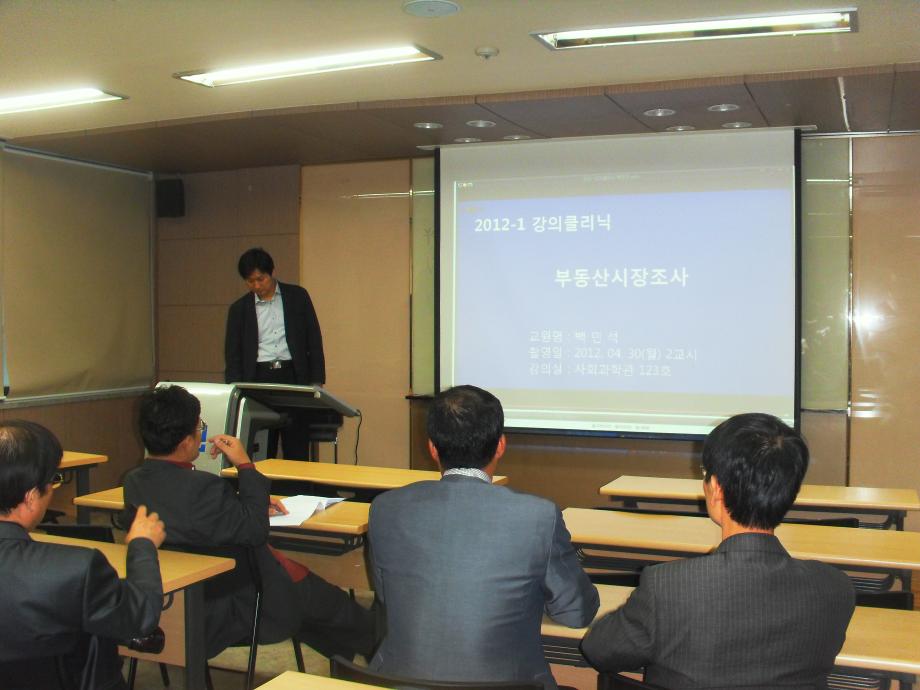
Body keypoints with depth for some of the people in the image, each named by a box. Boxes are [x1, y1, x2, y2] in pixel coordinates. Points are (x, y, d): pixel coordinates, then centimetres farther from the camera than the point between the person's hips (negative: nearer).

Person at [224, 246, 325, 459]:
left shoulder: (298, 296, 7)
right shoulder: (239, 308, 9)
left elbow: (314, 340, 7)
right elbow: (232, 354, 9)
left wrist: (316, 382, -1)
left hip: (294, 377, -1)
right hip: (257, 379, 1)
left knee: (297, 449, -2)